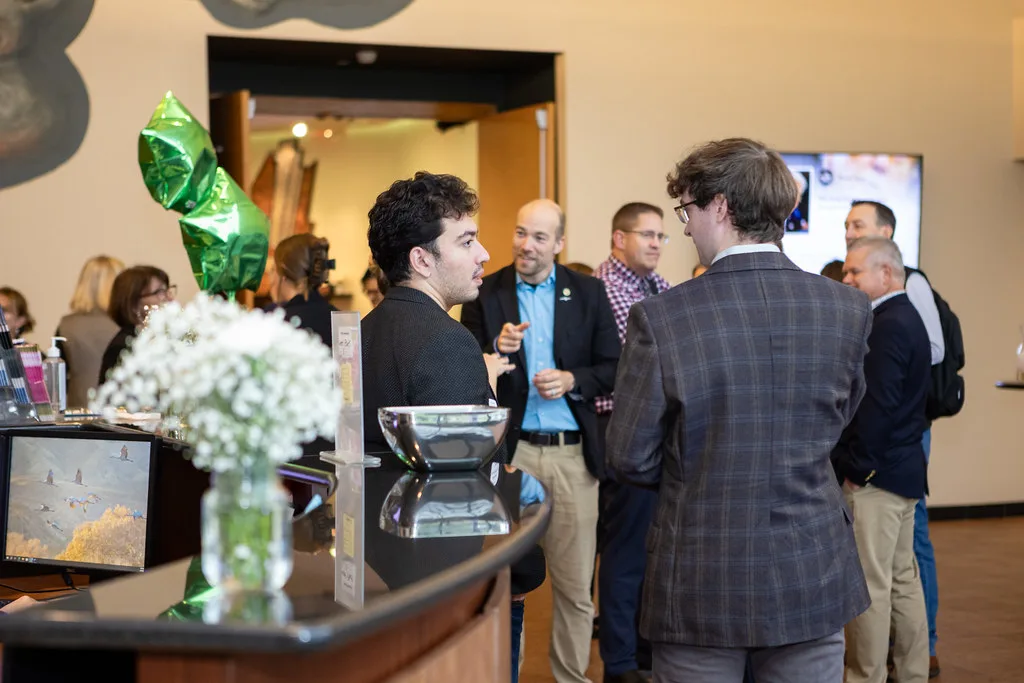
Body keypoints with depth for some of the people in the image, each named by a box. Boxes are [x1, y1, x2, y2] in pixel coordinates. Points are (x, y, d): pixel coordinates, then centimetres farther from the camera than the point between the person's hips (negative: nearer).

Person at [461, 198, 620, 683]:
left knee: (575, 584, 6)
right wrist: (497, 349, -17)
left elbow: (613, 368, 5)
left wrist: (572, 381, -12)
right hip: (510, 450, -1)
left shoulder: (588, 292, 6)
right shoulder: (485, 294, 3)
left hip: (573, 452, 1)